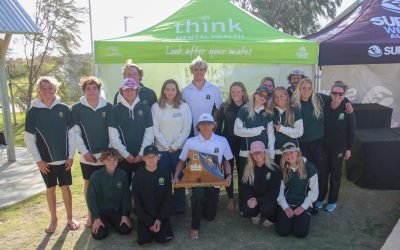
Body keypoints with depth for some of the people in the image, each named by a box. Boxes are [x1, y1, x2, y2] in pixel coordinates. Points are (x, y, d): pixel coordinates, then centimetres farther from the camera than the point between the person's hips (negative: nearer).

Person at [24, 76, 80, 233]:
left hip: (64, 158, 0)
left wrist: (71, 155, -4)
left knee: (65, 187, 9)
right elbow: (28, 138, -2)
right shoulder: (33, 112, -5)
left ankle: (70, 218, 23)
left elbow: (71, 133, -1)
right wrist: (38, 160, -6)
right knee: (50, 188, 12)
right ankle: (53, 219, 27)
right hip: (45, 160, 0)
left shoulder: (64, 109, -4)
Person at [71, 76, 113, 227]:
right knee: (88, 183, 11)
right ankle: (91, 213, 26)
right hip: (86, 155, 0)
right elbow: (76, 132, -3)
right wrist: (85, 152, -9)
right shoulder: (77, 109, -3)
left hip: (105, 154, 0)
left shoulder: (108, 107, -2)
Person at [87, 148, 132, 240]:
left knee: (126, 230, -13)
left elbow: (126, 196, -3)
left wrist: (125, 215, -6)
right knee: (99, 234, -18)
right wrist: (96, 218, -14)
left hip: (117, 210, 2)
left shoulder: (123, 174, -10)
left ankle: (111, 221, 18)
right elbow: (91, 198, -12)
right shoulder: (96, 176, -16)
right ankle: (105, 222, 17)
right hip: (101, 210, -2)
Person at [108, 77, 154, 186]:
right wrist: (126, 154, -8)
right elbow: (113, 136, -3)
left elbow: (149, 133, 1)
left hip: (142, 157, 1)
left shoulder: (144, 108, 3)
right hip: (122, 157, 0)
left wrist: (141, 153, -6)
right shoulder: (115, 110, 1)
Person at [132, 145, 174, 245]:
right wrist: (149, 222, -11)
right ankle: (150, 227, 17)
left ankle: (160, 224, 16)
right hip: (144, 215, 0)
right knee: (144, 240, -15)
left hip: (161, 214, 0)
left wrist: (160, 219, -12)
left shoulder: (165, 174, -4)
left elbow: (168, 199, -2)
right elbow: (137, 202, -5)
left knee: (164, 238, -16)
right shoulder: (138, 176, -6)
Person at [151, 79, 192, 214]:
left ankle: (179, 206, 18)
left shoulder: (184, 106, 1)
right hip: (162, 149, 0)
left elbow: (186, 129, -2)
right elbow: (155, 130, -1)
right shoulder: (156, 107, 2)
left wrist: (175, 146, -7)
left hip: (179, 148, 0)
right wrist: (167, 146, -7)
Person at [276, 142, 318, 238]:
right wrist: (285, 207, -11)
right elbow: (280, 191, 1)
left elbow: (314, 191, -5)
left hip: (303, 205, -1)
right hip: (286, 205, 2)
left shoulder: (309, 167, -7)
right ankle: (290, 218, 18)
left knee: (301, 232, -17)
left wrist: (303, 207, -11)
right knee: (282, 231, -14)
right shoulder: (282, 169, 0)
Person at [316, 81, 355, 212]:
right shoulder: (325, 108, -4)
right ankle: (320, 197, 26)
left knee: (335, 173, 11)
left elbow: (351, 130, -5)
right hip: (324, 146, 2)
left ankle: (332, 201, 24)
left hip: (339, 147, -1)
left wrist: (349, 148, -6)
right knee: (323, 172, 10)